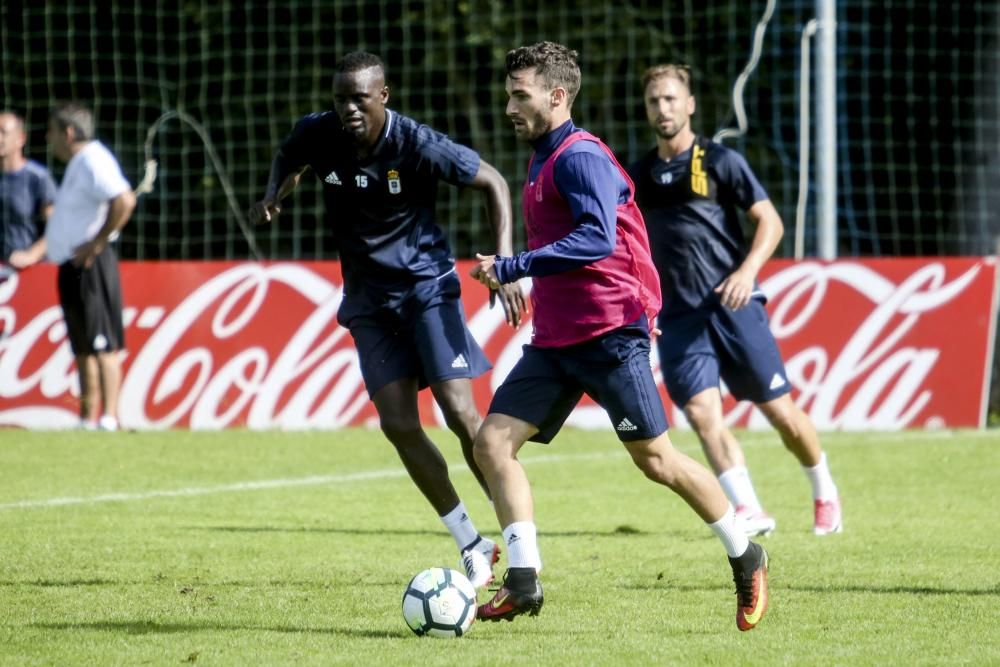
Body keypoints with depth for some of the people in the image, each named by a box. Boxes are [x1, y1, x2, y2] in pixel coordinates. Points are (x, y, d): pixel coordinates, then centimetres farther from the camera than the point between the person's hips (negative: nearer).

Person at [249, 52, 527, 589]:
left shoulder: (418, 146, -20)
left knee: (458, 411, -14)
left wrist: (504, 263, -18)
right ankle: (471, 545, 8)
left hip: (426, 285, -4)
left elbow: (493, 182, -10)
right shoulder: (317, 136, -9)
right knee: (398, 424, -4)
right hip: (368, 297, 4)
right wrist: (272, 196, -6)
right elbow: (287, 158, 16)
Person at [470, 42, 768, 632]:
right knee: (493, 441, -5)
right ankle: (524, 582, -6)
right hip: (555, 339, 9)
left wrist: (511, 267, -27)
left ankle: (747, 559, 15)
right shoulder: (543, 160, 16)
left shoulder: (580, 157, -14)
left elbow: (597, 239, -28)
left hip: (609, 333, -9)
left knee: (655, 459, -2)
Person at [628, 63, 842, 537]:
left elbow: (769, 220, -3)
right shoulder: (639, 176, 13)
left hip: (732, 304, -3)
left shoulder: (720, 161, 1)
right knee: (701, 413, -16)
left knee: (779, 411, 0)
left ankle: (824, 493, 23)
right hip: (677, 315, 3)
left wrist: (747, 270, -18)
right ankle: (749, 511, -16)